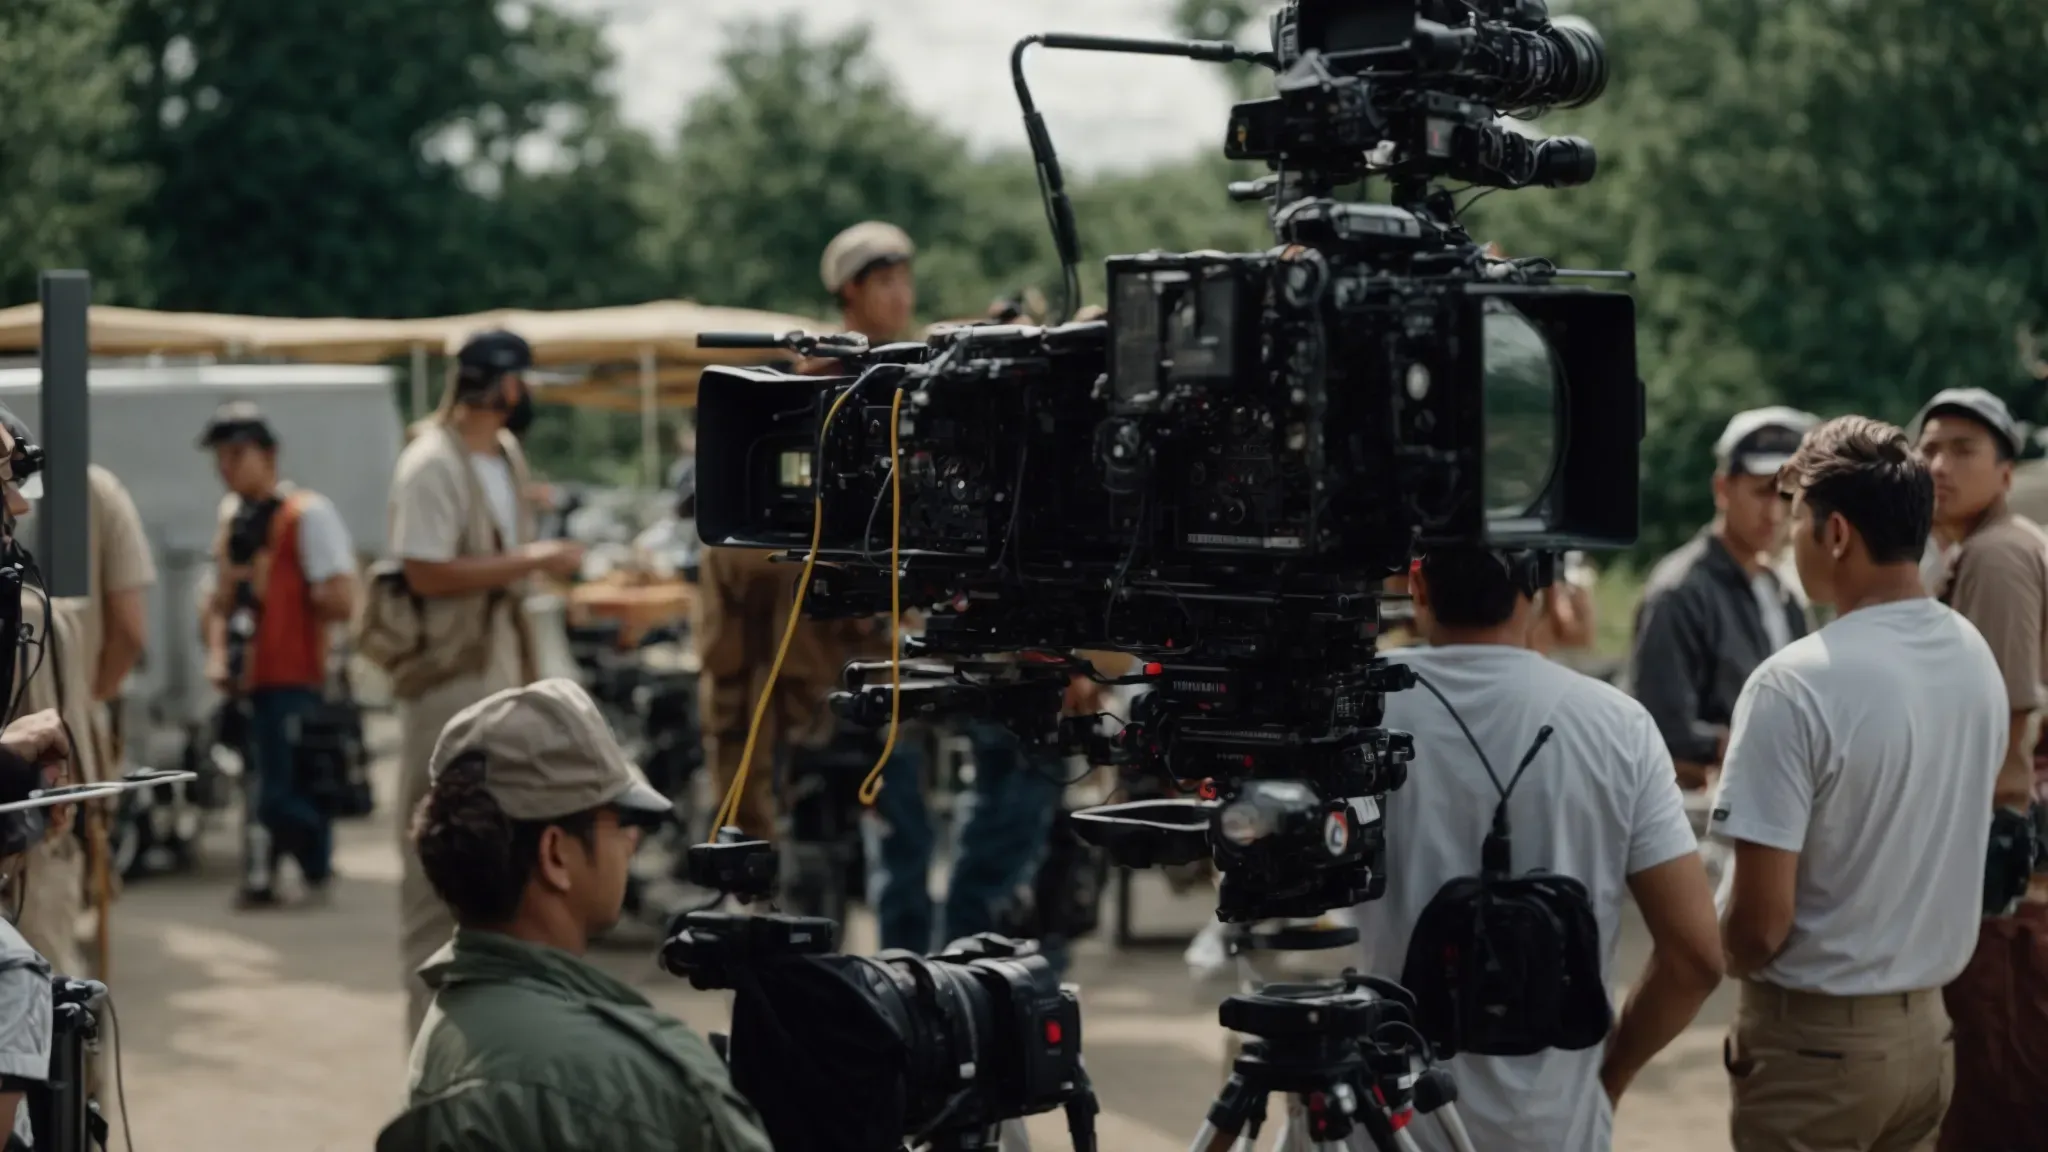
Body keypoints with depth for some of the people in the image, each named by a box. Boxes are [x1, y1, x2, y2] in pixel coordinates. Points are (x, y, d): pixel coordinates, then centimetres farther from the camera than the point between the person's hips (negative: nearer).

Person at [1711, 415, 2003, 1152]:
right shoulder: (1976, 659, 2)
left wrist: (1730, 961, 0)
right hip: (1925, 1024, 7)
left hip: (1814, 1036, -6)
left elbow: (1760, 920, -20)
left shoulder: (1797, 685, -21)